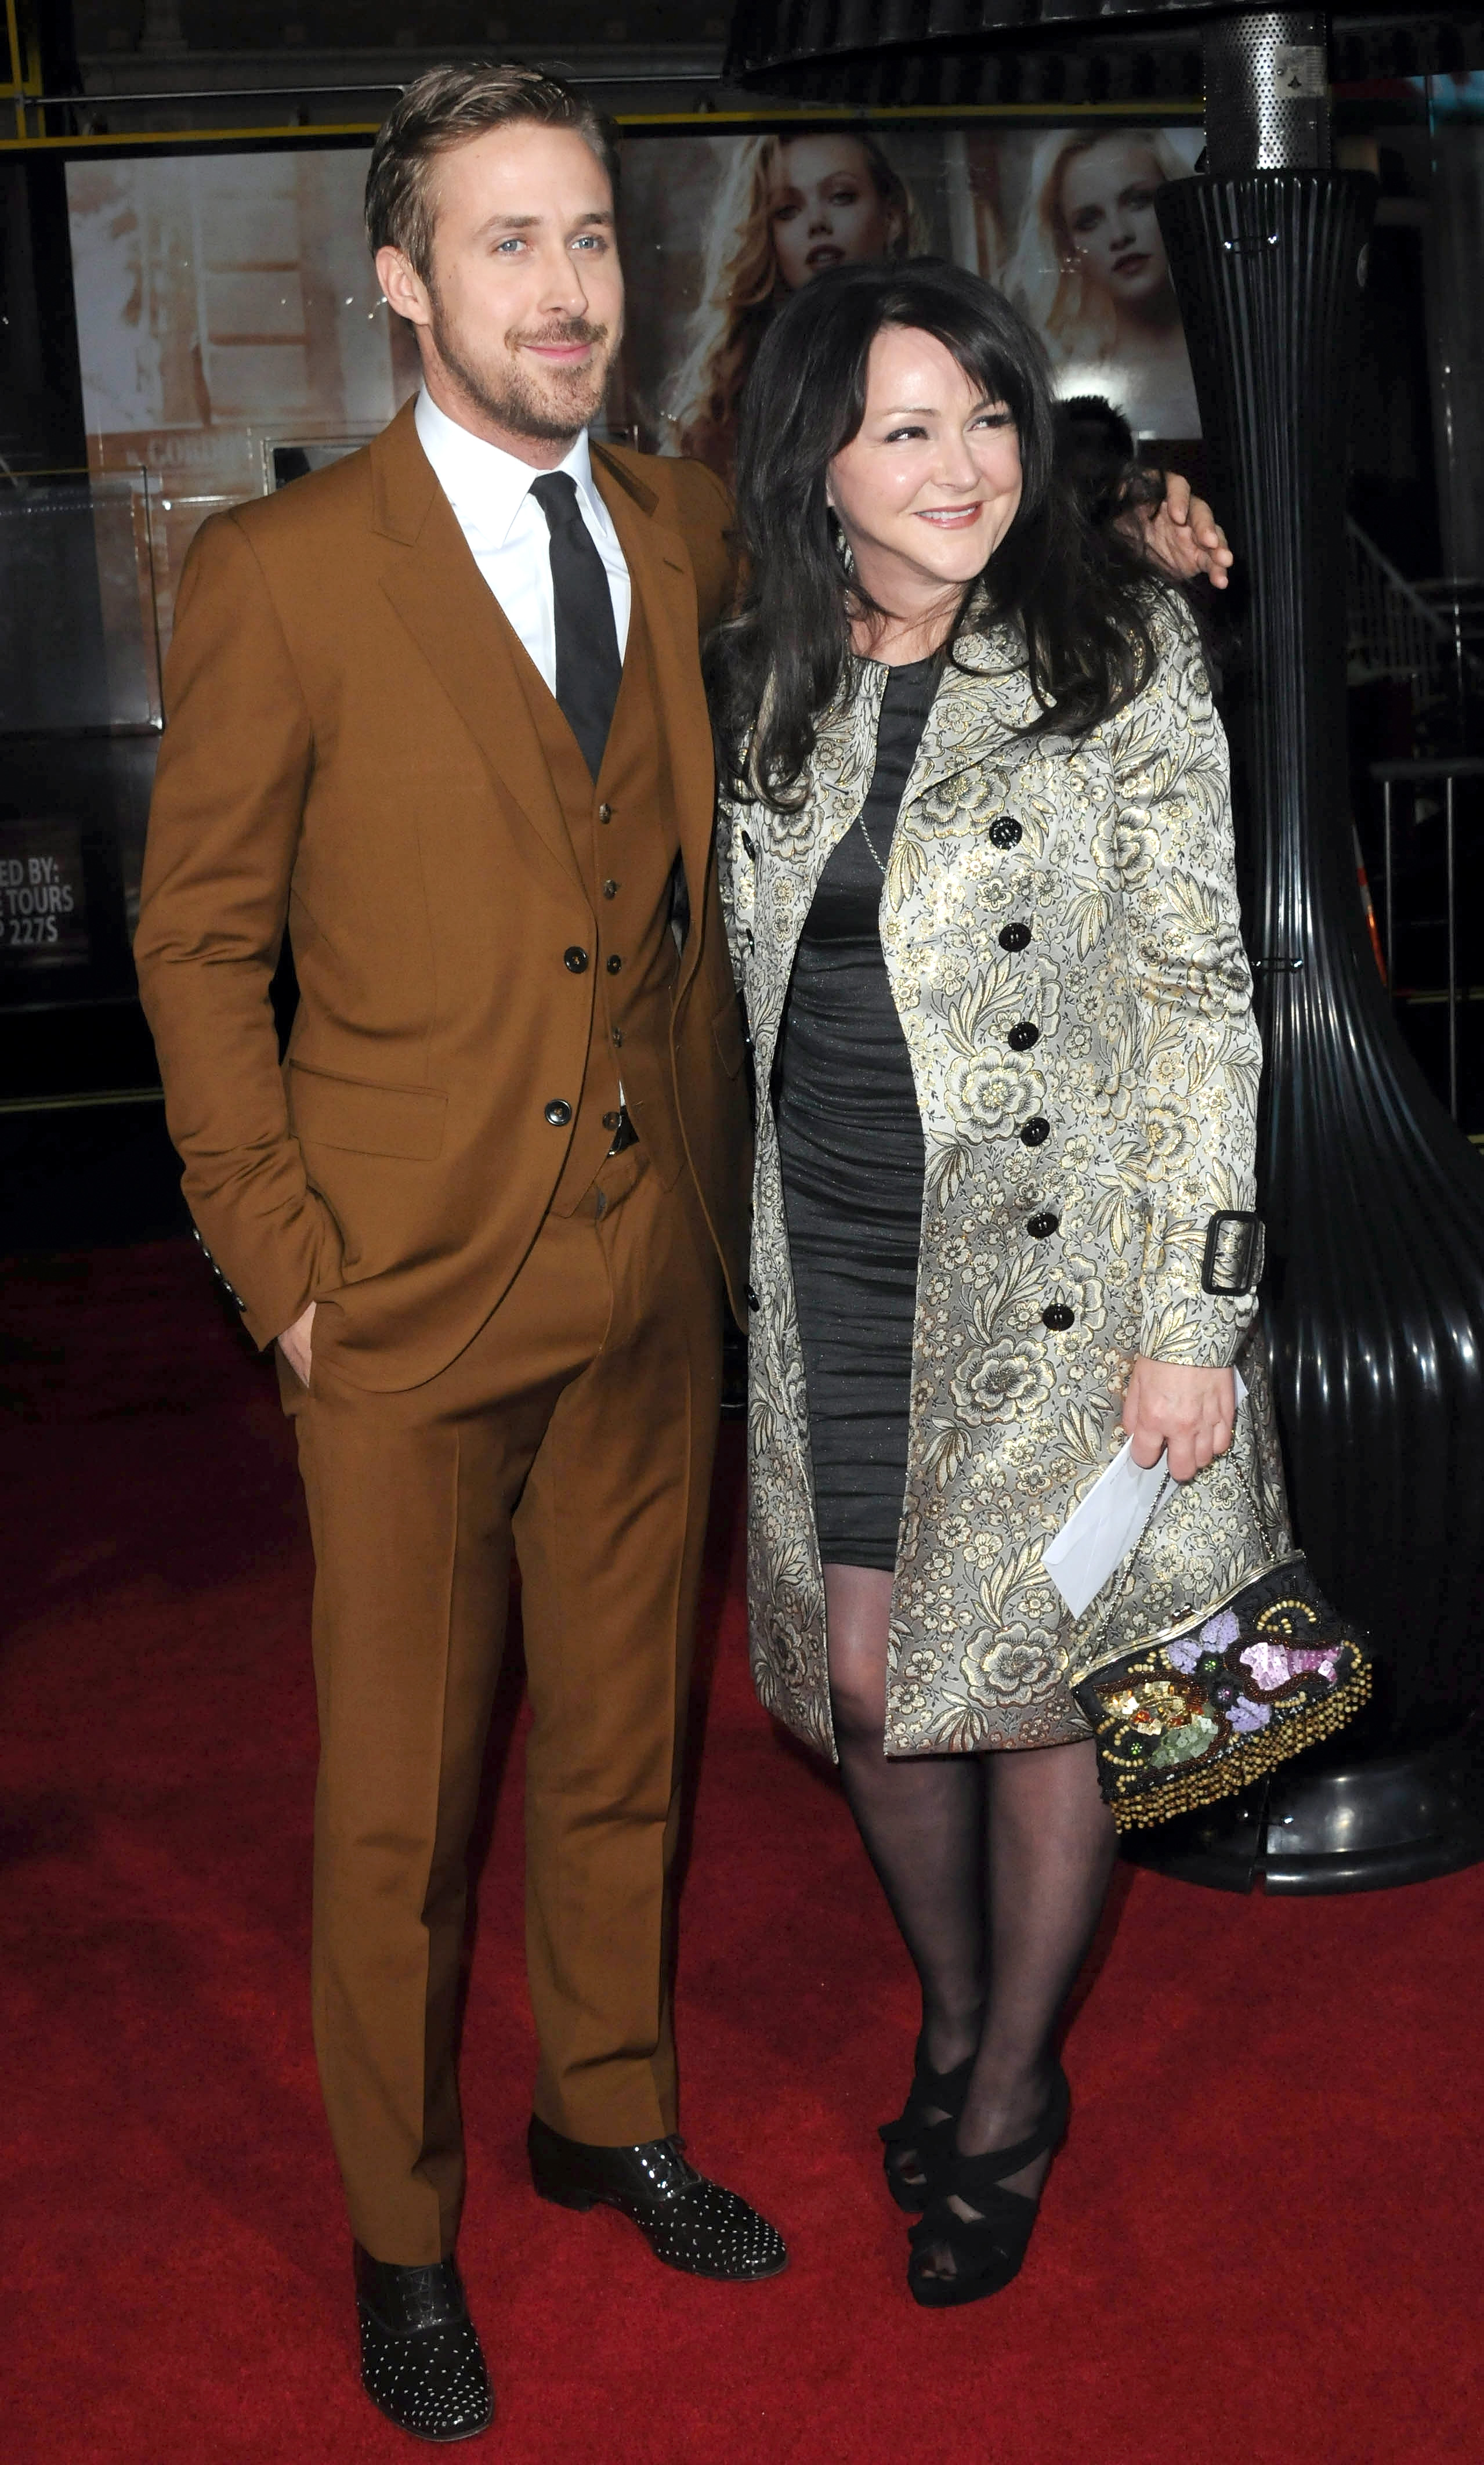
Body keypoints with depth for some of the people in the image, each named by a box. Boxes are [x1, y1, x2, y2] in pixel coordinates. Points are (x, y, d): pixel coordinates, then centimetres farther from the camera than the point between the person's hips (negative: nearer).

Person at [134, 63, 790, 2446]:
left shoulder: (685, 530, 6)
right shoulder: (280, 571, -8)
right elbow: (199, 940, -4)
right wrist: (283, 1261, -9)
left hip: (654, 1277, 5)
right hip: (411, 1291, -4)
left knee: (624, 1748, 19)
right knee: (398, 1801, 9)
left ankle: (611, 2112, 43)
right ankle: (400, 2231, 31)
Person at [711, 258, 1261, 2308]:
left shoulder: (1121, 649, -7)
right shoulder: (760, 686, 5)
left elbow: (1201, 994, -8)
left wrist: (1190, 1318, -12)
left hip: (1051, 1264, -4)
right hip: (834, 1272, 4)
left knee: (1030, 1692, 6)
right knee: (869, 1682, 10)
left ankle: (1015, 2093, 30)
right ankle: (950, 2015, 38)